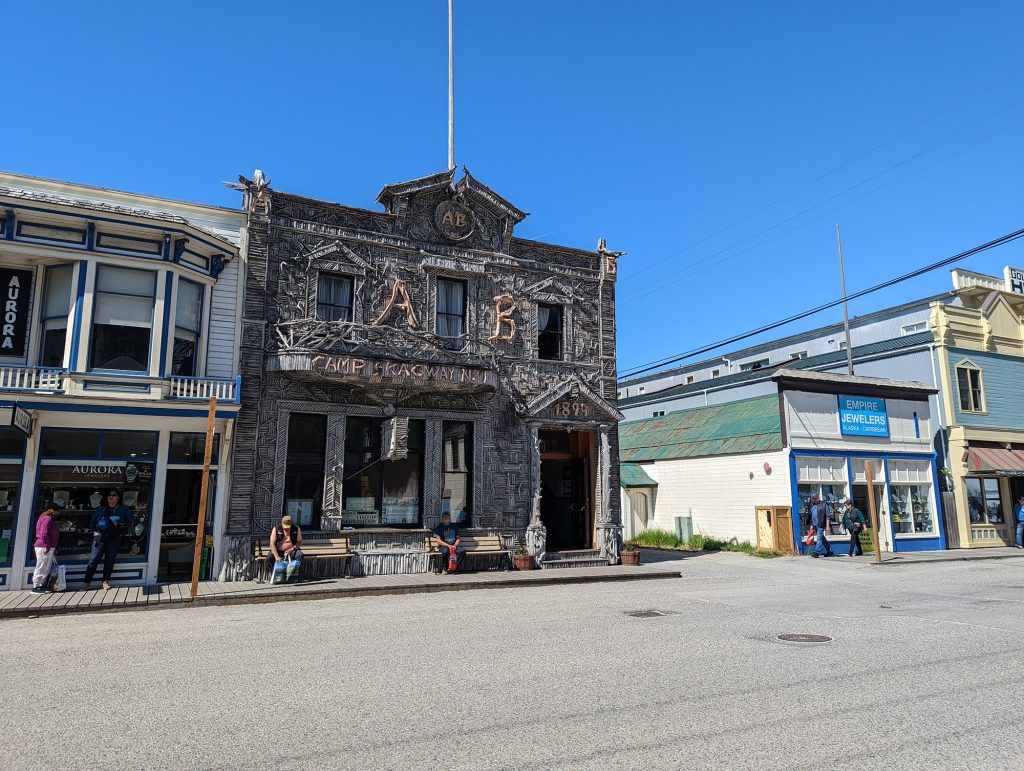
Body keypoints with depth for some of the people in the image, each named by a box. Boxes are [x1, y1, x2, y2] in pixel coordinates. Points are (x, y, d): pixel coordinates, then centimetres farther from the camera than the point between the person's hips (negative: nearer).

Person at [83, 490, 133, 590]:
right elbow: (92, 521, 18)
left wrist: (124, 531, 0)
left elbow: (131, 521, 11)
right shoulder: (101, 509, 11)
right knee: (93, 559, -3)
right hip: (100, 537, 1)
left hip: (115, 538, -1)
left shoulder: (123, 509, 7)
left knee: (109, 560, 2)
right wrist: (94, 531, 3)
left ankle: (105, 581, 13)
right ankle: (87, 582, 3)